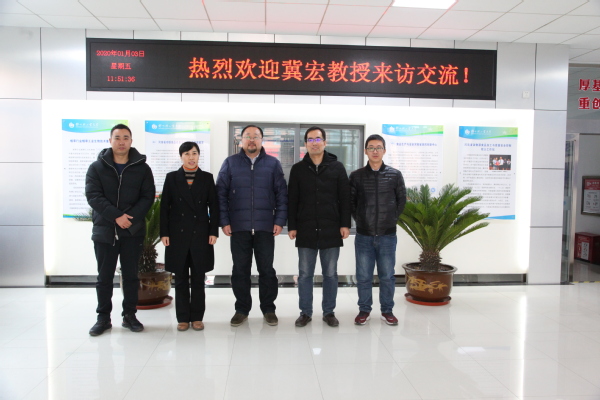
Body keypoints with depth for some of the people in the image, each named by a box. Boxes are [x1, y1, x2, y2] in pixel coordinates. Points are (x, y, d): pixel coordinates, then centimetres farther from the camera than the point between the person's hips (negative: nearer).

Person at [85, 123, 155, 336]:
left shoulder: (142, 168, 4)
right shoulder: (97, 167, 3)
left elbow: (148, 196, -1)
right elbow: (93, 196, -7)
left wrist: (130, 217, -16)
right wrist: (116, 216, -18)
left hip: (133, 231, 0)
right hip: (104, 230, 0)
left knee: (131, 276, 8)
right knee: (104, 277, 8)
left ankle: (129, 316, 19)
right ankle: (103, 318, 19)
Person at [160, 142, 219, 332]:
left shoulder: (207, 178, 6)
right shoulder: (172, 178, 6)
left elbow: (214, 207, 4)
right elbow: (164, 207, 4)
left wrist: (213, 232, -4)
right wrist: (164, 233, -3)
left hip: (201, 235, 0)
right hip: (178, 235, 0)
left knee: (198, 279, 6)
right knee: (180, 279, 6)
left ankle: (197, 317, 15)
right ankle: (183, 318, 15)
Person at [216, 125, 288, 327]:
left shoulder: (273, 164, 6)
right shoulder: (230, 163, 6)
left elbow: (282, 194, 4)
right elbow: (221, 194, 3)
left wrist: (280, 221, -3)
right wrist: (224, 221, -4)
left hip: (265, 227, 0)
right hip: (238, 227, 1)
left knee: (267, 269, 7)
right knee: (240, 270, 8)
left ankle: (268, 309, 21)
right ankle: (241, 309, 22)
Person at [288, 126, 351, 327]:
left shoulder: (337, 167, 5)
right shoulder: (298, 169, 6)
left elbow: (345, 198, 3)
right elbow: (292, 200, 5)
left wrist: (345, 224, -4)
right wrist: (292, 226, -1)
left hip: (331, 230, 0)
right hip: (306, 230, 0)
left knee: (330, 274, 8)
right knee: (305, 274, 7)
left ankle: (329, 312, 21)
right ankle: (305, 312, 19)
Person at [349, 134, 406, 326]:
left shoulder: (395, 175, 1)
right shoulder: (356, 176, 0)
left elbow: (401, 200, 9)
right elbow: (350, 202, 7)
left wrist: (391, 218, 5)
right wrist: (359, 220, 2)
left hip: (388, 235, 0)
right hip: (363, 236, 0)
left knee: (387, 276, 9)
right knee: (363, 276, 8)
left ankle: (387, 310, 24)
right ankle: (364, 310, 22)